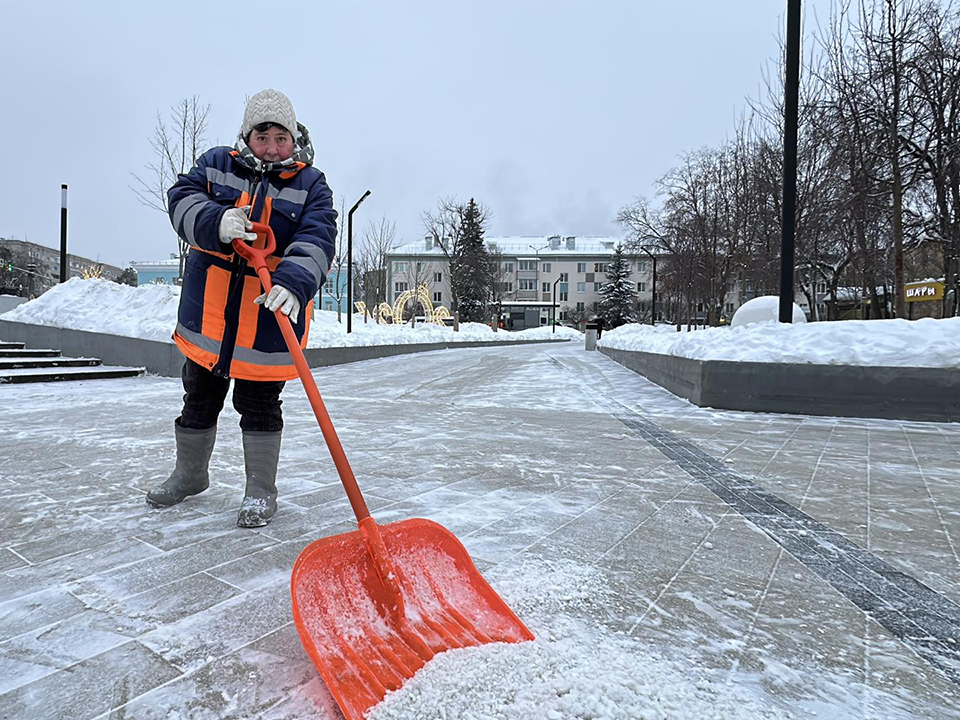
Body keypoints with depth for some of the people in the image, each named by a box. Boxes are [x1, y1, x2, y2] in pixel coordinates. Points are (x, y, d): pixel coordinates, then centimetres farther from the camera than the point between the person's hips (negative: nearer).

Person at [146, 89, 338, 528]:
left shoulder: (310, 185, -2)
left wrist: (293, 283, -36)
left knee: (259, 405, 5)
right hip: (208, 309, 4)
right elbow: (182, 199, -5)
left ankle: (260, 491, 22)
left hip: (270, 314, -3)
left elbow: (315, 242, -17)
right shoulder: (216, 165, 7)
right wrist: (217, 222, -27)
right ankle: (190, 474, 40)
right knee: (199, 397, 18)